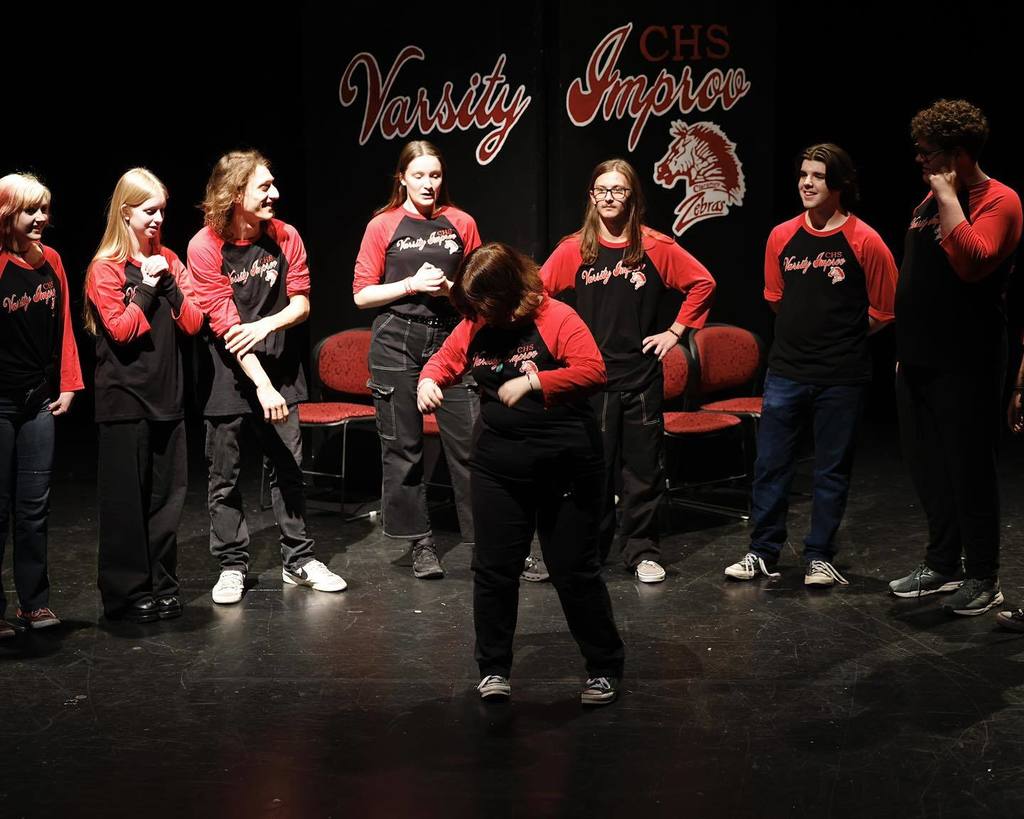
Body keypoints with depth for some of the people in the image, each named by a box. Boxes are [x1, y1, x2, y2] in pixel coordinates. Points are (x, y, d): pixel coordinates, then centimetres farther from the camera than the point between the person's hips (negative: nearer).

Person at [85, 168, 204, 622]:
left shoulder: (168, 260, 10)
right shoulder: (106, 268, -5)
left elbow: (193, 323, 5)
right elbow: (121, 330, -14)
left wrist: (167, 282, -8)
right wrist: (147, 285, -11)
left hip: (167, 394, 5)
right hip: (124, 397, -5)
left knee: (168, 494, 8)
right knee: (126, 499, 1)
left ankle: (161, 586, 19)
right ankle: (127, 592, 10)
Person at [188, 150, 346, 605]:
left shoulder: (285, 237, -3)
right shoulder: (205, 247, -15)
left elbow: (301, 302, 0)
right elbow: (225, 324, -18)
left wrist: (267, 324, -21)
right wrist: (261, 384, -23)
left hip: (279, 365, 3)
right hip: (228, 373, -3)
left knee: (288, 466, 8)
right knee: (224, 474, 4)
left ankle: (299, 560, 19)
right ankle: (232, 566, 17)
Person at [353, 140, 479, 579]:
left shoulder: (461, 224, 7)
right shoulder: (383, 226, 3)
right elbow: (362, 294, 3)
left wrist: (450, 288, -6)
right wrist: (411, 284, -10)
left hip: (450, 338, 1)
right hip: (397, 341, -1)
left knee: (471, 441, -5)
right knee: (402, 446, 3)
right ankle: (420, 544, 14)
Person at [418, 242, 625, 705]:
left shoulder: (555, 318, -13)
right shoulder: (473, 327, 3)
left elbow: (593, 371, -23)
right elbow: (444, 360, 17)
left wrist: (533, 381, -28)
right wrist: (428, 381, -5)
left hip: (565, 467, -5)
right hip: (498, 467, 5)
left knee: (574, 570, 3)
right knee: (493, 568, 8)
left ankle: (605, 669, 20)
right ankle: (493, 669, 25)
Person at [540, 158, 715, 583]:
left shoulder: (656, 247, -2)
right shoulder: (574, 249, 0)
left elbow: (703, 283, 5)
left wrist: (676, 330, 2)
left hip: (641, 376, 0)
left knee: (643, 468, 6)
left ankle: (642, 551, 17)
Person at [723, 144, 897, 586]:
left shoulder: (865, 241, -7)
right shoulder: (782, 236, 4)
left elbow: (883, 311, 0)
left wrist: (842, 334, 5)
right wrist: (808, 327, 12)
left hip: (841, 377, -3)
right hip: (786, 370, 3)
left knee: (832, 469, 6)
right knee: (770, 464, 5)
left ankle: (819, 557, 18)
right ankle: (763, 553, 17)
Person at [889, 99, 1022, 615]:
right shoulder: (931, 200, 14)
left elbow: (972, 262, -30)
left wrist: (948, 196, -22)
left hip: (964, 365, -8)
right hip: (917, 360, 8)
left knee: (968, 469, -1)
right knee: (926, 467, 14)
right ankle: (942, 565, 28)